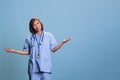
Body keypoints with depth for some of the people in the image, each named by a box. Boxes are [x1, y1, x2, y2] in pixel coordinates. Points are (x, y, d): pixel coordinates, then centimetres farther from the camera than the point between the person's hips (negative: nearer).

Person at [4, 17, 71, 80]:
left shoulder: (49, 36, 5)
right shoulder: (29, 38, 9)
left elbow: (53, 49, 4)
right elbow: (27, 52, 12)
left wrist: (63, 42, -8)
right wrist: (13, 51, 5)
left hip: (45, 67, -1)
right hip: (33, 67, 1)